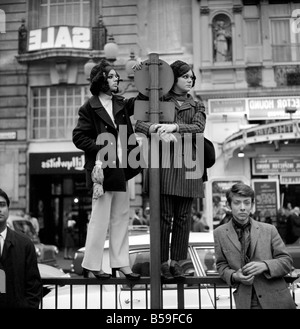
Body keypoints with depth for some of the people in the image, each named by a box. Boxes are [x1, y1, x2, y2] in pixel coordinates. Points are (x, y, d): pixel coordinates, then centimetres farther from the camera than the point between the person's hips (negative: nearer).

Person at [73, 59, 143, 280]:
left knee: (121, 217, 9)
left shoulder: (121, 104, 12)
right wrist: (101, 149, -16)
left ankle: (120, 262, 18)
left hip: (121, 169, 7)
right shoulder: (90, 108, -6)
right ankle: (92, 265, 8)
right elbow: (79, 137, -8)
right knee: (100, 217, -3)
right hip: (103, 169, -7)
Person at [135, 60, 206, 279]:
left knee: (183, 216, 2)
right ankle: (163, 261, 5)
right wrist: (158, 130, -19)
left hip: (188, 163, 3)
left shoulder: (197, 106, 18)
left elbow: (198, 128, -1)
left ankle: (176, 261, 10)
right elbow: (139, 124, -1)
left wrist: (175, 126, -15)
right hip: (165, 162, -2)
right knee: (165, 215, -4)